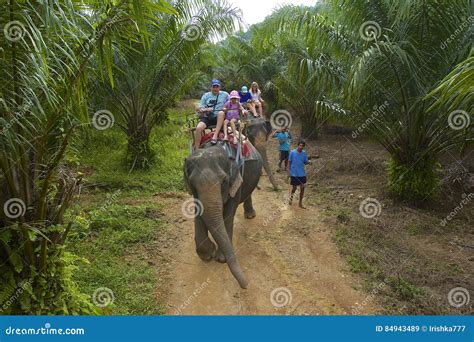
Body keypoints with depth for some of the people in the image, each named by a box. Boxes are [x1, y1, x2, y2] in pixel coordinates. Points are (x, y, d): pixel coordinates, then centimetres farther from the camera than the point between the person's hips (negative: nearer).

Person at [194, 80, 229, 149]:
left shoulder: (225, 94, 7)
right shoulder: (206, 96, 9)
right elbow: (200, 109, 6)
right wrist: (206, 109, -16)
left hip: (218, 118, -1)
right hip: (207, 118, 1)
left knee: (221, 112, -35)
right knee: (198, 128, -27)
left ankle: (215, 136, -36)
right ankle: (196, 150, -17)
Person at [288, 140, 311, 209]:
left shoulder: (304, 153, -1)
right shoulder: (292, 152, -10)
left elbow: (305, 162, 5)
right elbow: (289, 162, -3)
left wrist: (308, 162, -19)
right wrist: (289, 172, -7)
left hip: (302, 174, 3)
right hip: (294, 174, -3)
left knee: (302, 187, 3)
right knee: (294, 187, 5)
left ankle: (300, 203, 18)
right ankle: (291, 196, 38)